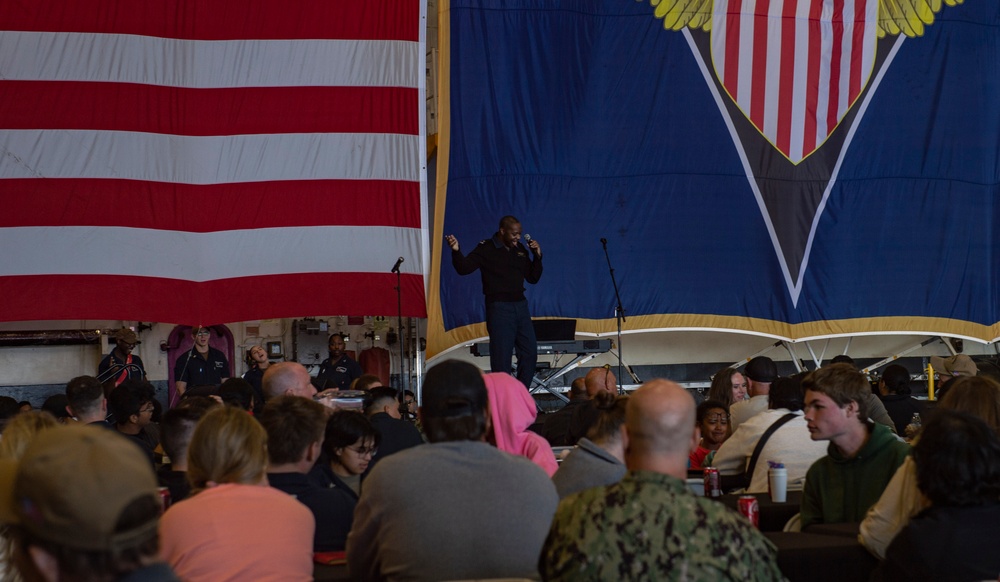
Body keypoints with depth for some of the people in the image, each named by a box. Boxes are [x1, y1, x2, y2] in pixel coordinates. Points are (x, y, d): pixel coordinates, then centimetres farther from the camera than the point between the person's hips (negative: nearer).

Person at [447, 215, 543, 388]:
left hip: (520, 305, 6)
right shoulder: (486, 249, -5)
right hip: (499, 307, -6)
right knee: (502, 357, -5)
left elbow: (532, 278, 16)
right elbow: (464, 268, -15)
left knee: (529, 353, 7)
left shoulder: (520, 249, 12)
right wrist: (456, 251, -33)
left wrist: (537, 256, 3)